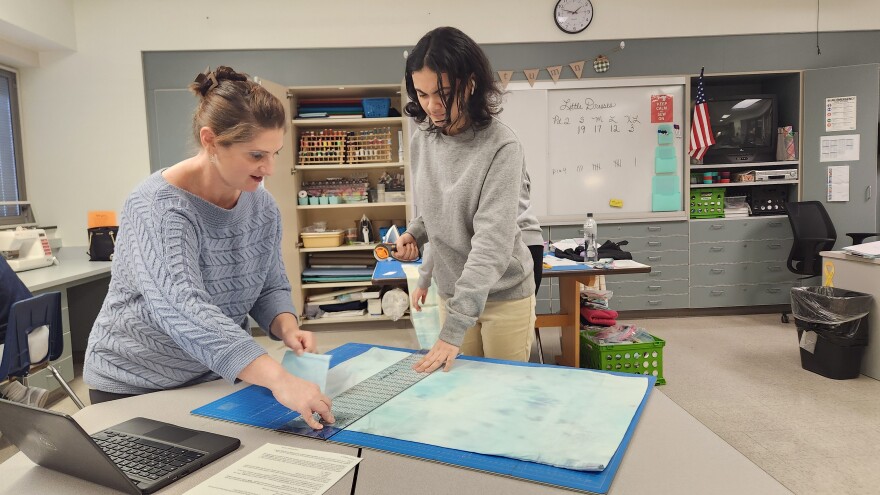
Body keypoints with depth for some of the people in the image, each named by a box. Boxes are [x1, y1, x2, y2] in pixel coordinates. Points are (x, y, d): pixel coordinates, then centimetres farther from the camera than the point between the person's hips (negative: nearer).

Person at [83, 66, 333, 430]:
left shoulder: (262, 206, -7)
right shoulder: (158, 208, -26)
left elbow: (271, 287, 2)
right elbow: (182, 310, -40)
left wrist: (287, 328, -20)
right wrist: (278, 379, -49)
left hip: (220, 377, 6)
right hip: (137, 386, -5)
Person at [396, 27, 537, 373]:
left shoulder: (501, 146, -21)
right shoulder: (422, 141, -2)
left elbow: (492, 242, -27)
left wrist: (453, 329, -30)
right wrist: (415, 233, -9)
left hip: (504, 294, -5)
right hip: (451, 292, 5)